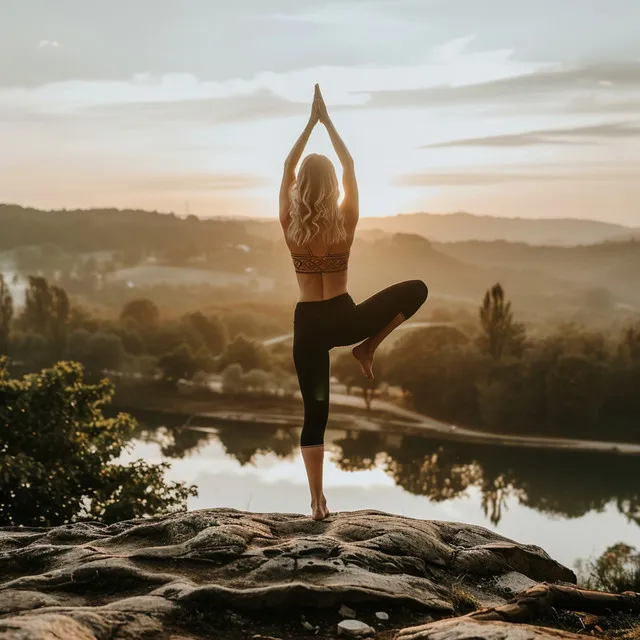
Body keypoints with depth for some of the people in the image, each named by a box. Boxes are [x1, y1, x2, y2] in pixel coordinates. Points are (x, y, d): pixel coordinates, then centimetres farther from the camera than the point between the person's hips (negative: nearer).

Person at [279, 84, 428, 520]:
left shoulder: (291, 225, -5)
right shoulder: (346, 222, -8)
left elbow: (288, 168, 5)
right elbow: (349, 166, 2)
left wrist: (311, 123, 10)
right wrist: (327, 122, 8)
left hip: (307, 324, 2)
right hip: (343, 318, -2)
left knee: (314, 412, 8)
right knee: (416, 290, 15)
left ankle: (318, 501, 5)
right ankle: (368, 348, 9)